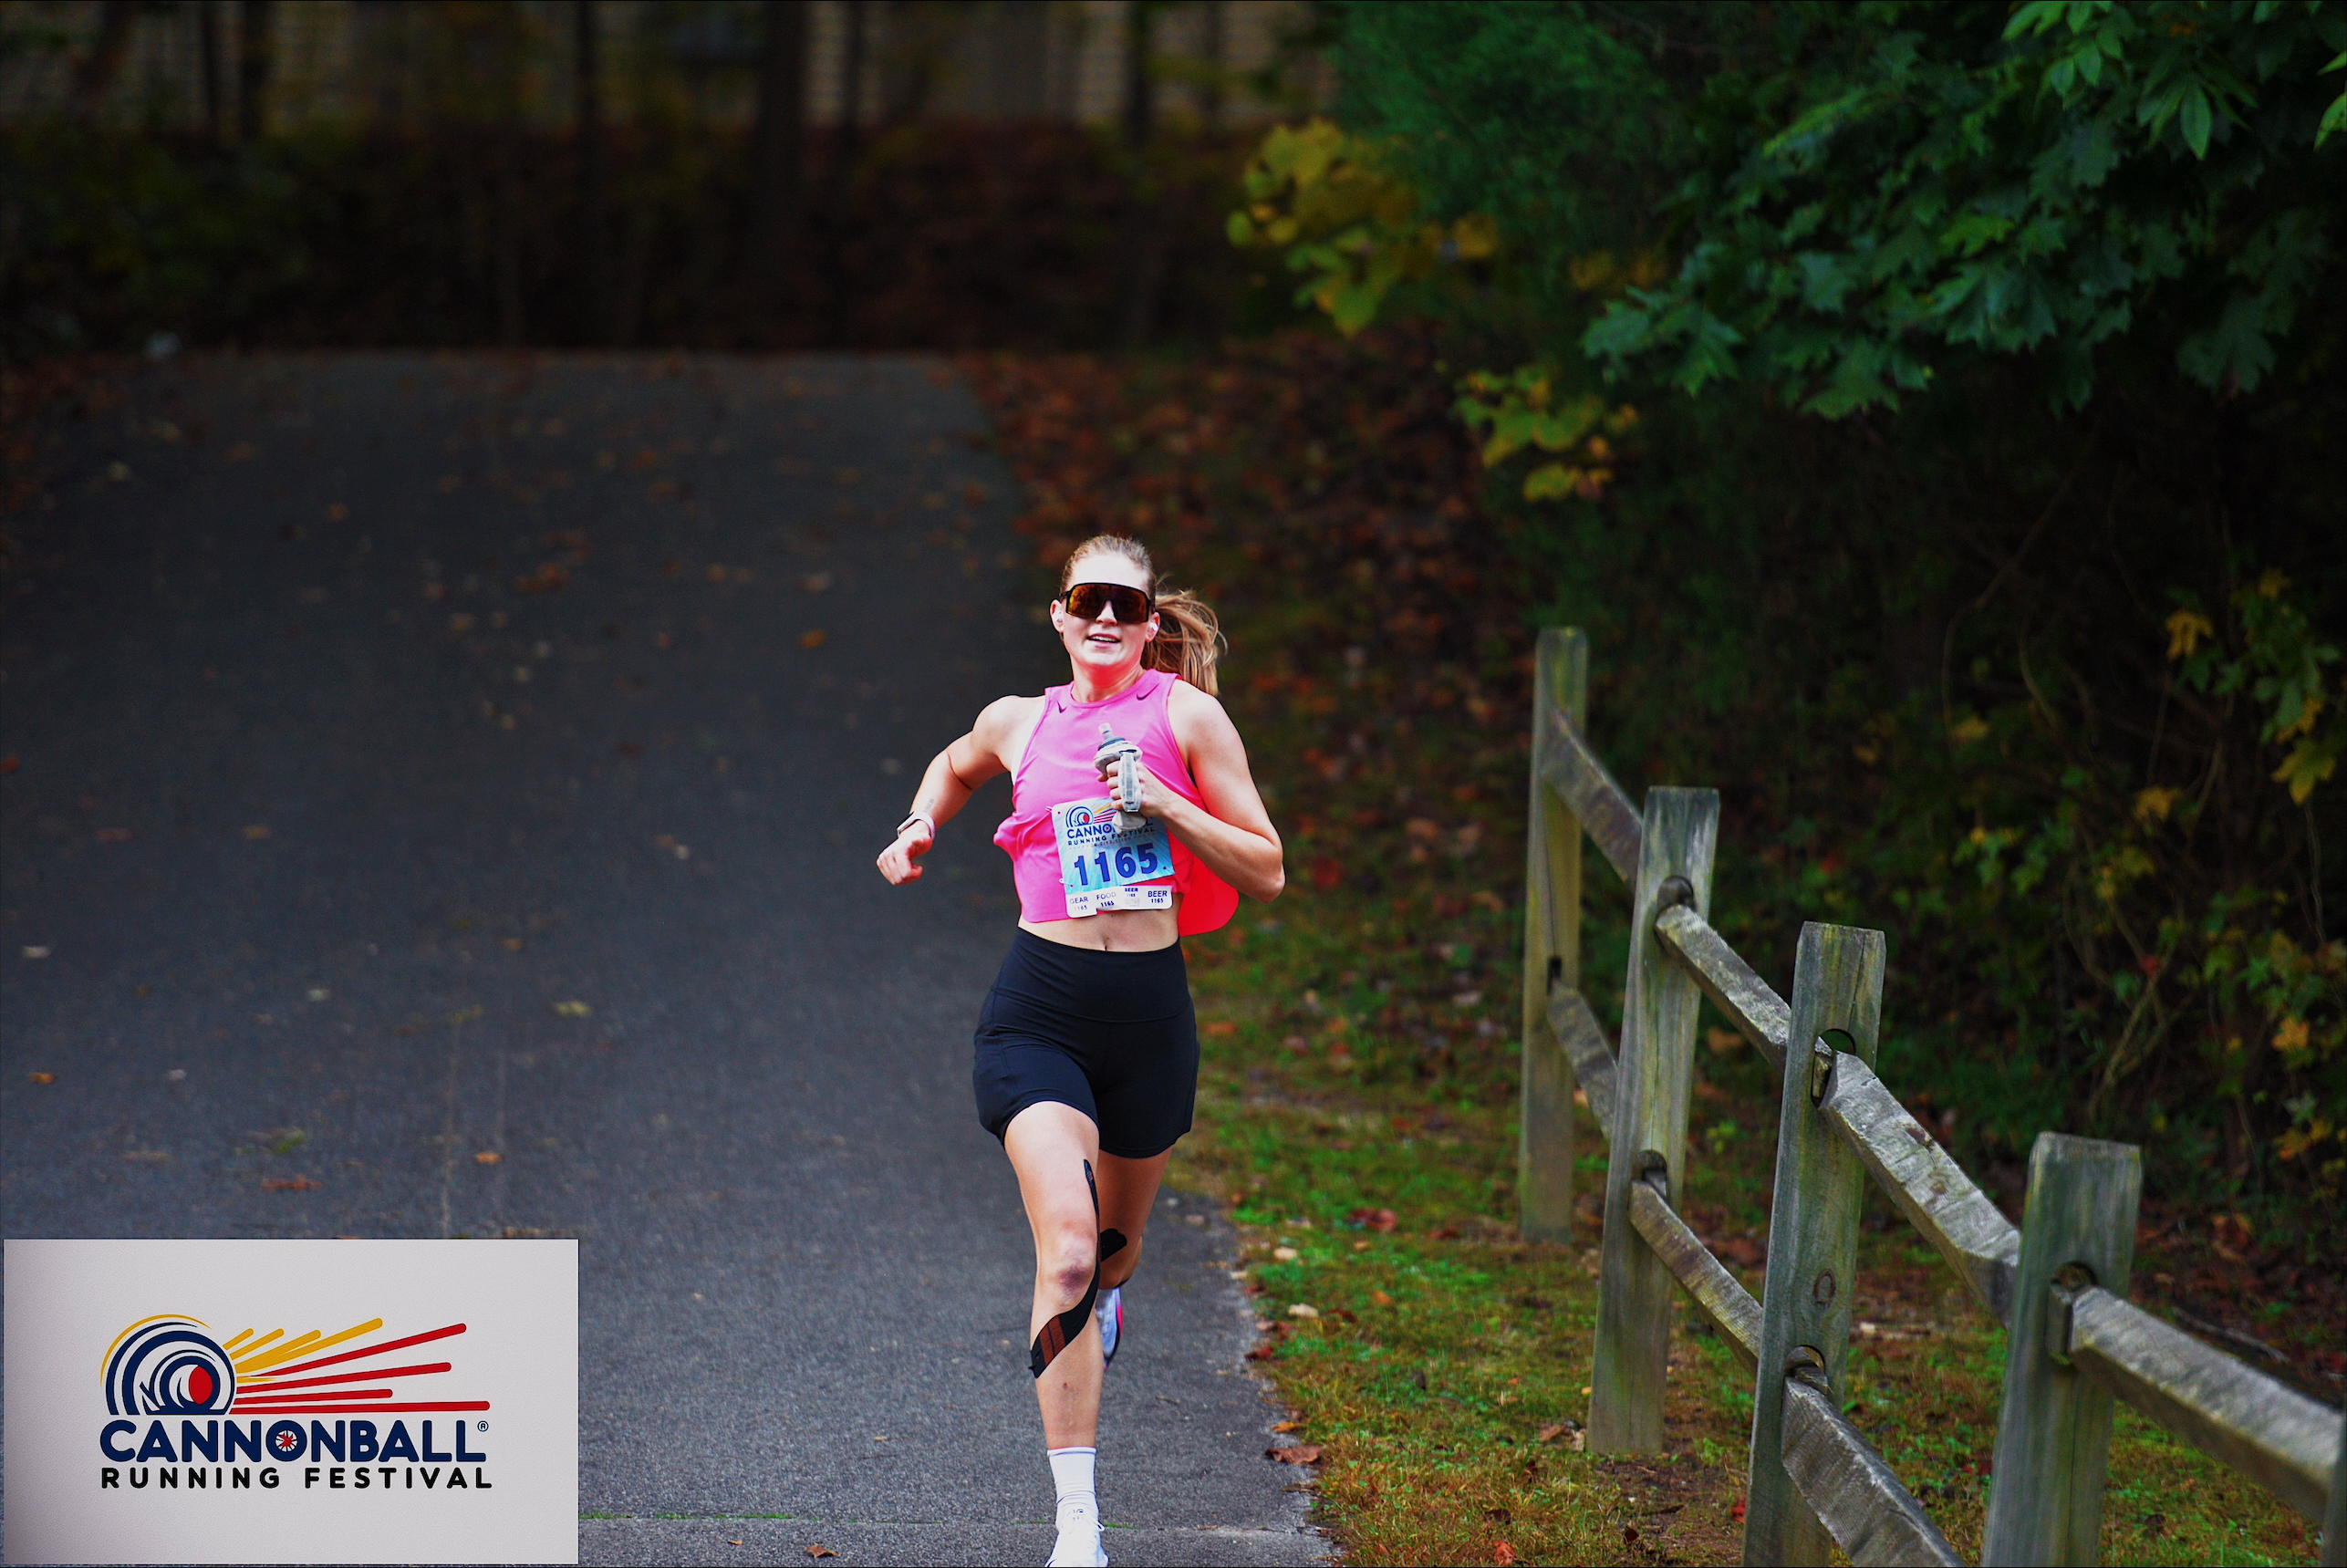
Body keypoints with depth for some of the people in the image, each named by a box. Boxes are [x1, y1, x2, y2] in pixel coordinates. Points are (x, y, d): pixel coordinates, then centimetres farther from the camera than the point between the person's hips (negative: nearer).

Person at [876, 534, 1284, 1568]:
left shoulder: (1182, 715, 0)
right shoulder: (1018, 723, 6)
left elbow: (1266, 872, -2)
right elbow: (956, 767, 31)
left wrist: (1161, 802, -14)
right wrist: (920, 829, 12)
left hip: (1150, 1011, 1)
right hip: (1038, 1008, -1)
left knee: (1114, 1249, 19)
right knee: (1067, 1247, -19)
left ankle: (1097, 1299, 60)